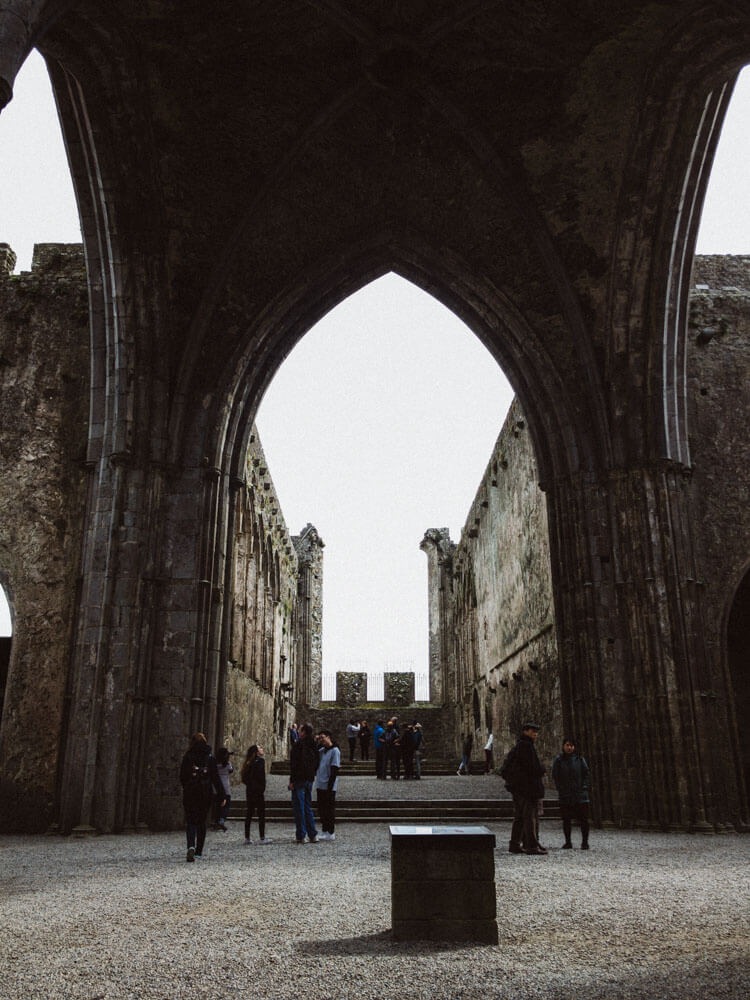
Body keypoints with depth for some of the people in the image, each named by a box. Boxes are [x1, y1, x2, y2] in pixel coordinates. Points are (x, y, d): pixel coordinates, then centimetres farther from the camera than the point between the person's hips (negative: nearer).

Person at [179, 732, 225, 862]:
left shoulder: (188, 757, -4)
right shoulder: (210, 757, -2)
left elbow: (182, 777, -1)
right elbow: (215, 778, -3)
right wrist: (221, 796, -1)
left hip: (190, 793, -2)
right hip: (206, 793, 2)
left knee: (190, 822, 1)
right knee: (201, 821, 16)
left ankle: (191, 847, -23)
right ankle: (199, 851, 20)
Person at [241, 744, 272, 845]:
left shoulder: (248, 763, 12)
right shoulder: (260, 761, -10)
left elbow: (244, 778, 10)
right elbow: (261, 777, -17)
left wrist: (249, 785, 9)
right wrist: (262, 789, -10)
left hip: (249, 790, 7)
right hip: (258, 791, -7)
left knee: (249, 814, 10)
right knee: (261, 814, -1)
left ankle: (247, 838, 13)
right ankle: (262, 838, 0)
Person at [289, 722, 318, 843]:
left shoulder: (299, 744, -14)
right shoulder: (313, 745, 8)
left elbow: (294, 763, -17)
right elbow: (316, 764, 13)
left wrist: (291, 780, -13)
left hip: (299, 779, -7)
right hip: (310, 779, 7)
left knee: (299, 808, -1)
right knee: (308, 807, 14)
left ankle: (301, 836, 1)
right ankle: (313, 835, 13)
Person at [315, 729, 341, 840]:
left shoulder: (335, 751, -12)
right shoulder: (321, 750, 11)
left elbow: (334, 770, -15)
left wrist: (329, 786, -19)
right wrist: (316, 744, 0)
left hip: (329, 786, -8)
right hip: (320, 785, 8)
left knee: (329, 810, 0)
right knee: (321, 809, 13)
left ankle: (331, 833, 7)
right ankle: (325, 831, 24)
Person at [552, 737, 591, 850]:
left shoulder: (579, 759, 4)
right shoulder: (558, 760, 2)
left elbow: (586, 774, 8)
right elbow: (555, 776, 5)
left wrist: (584, 788, -2)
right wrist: (561, 789, -2)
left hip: (580, 795, 0)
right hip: (565, 796, 0)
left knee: (583, 819, -3)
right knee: (566, 820, 6)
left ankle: (584, 842, 6)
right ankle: (568, 842, 16)